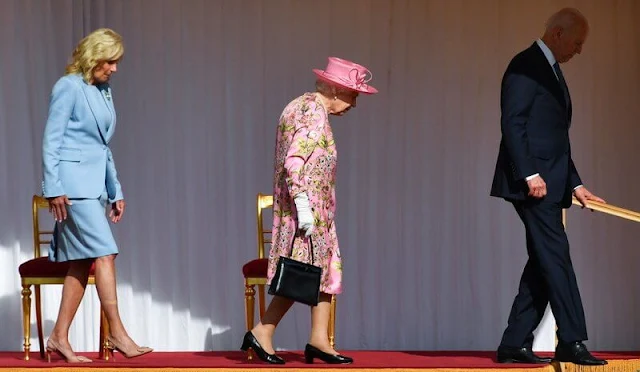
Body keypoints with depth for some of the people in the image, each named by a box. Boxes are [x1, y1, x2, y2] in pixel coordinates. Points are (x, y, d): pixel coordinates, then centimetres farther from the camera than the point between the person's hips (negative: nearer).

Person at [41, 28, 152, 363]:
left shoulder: (104, 91, 17)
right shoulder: (68, 87, -6)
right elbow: (51, 140, -9)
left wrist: (116, 191, 21)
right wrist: (54, 188, -14)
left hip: (95, 183, 8)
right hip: (73, 182, -8)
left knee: (82, 262, 5)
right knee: (105, 253, -14)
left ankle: (59, 338, 8)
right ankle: (117, 334, -14)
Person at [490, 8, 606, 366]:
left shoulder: (552, 71, 22)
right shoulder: (525, 66, -7)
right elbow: (513, 124, -16)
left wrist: (575, 183, 18)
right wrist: (529, 174, -22)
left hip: (549, 185, 10)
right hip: (532, 182, -10)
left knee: (544, 263, 6)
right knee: (556, 258, -12)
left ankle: (515, 343, 8)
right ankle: (572, 341, -12)